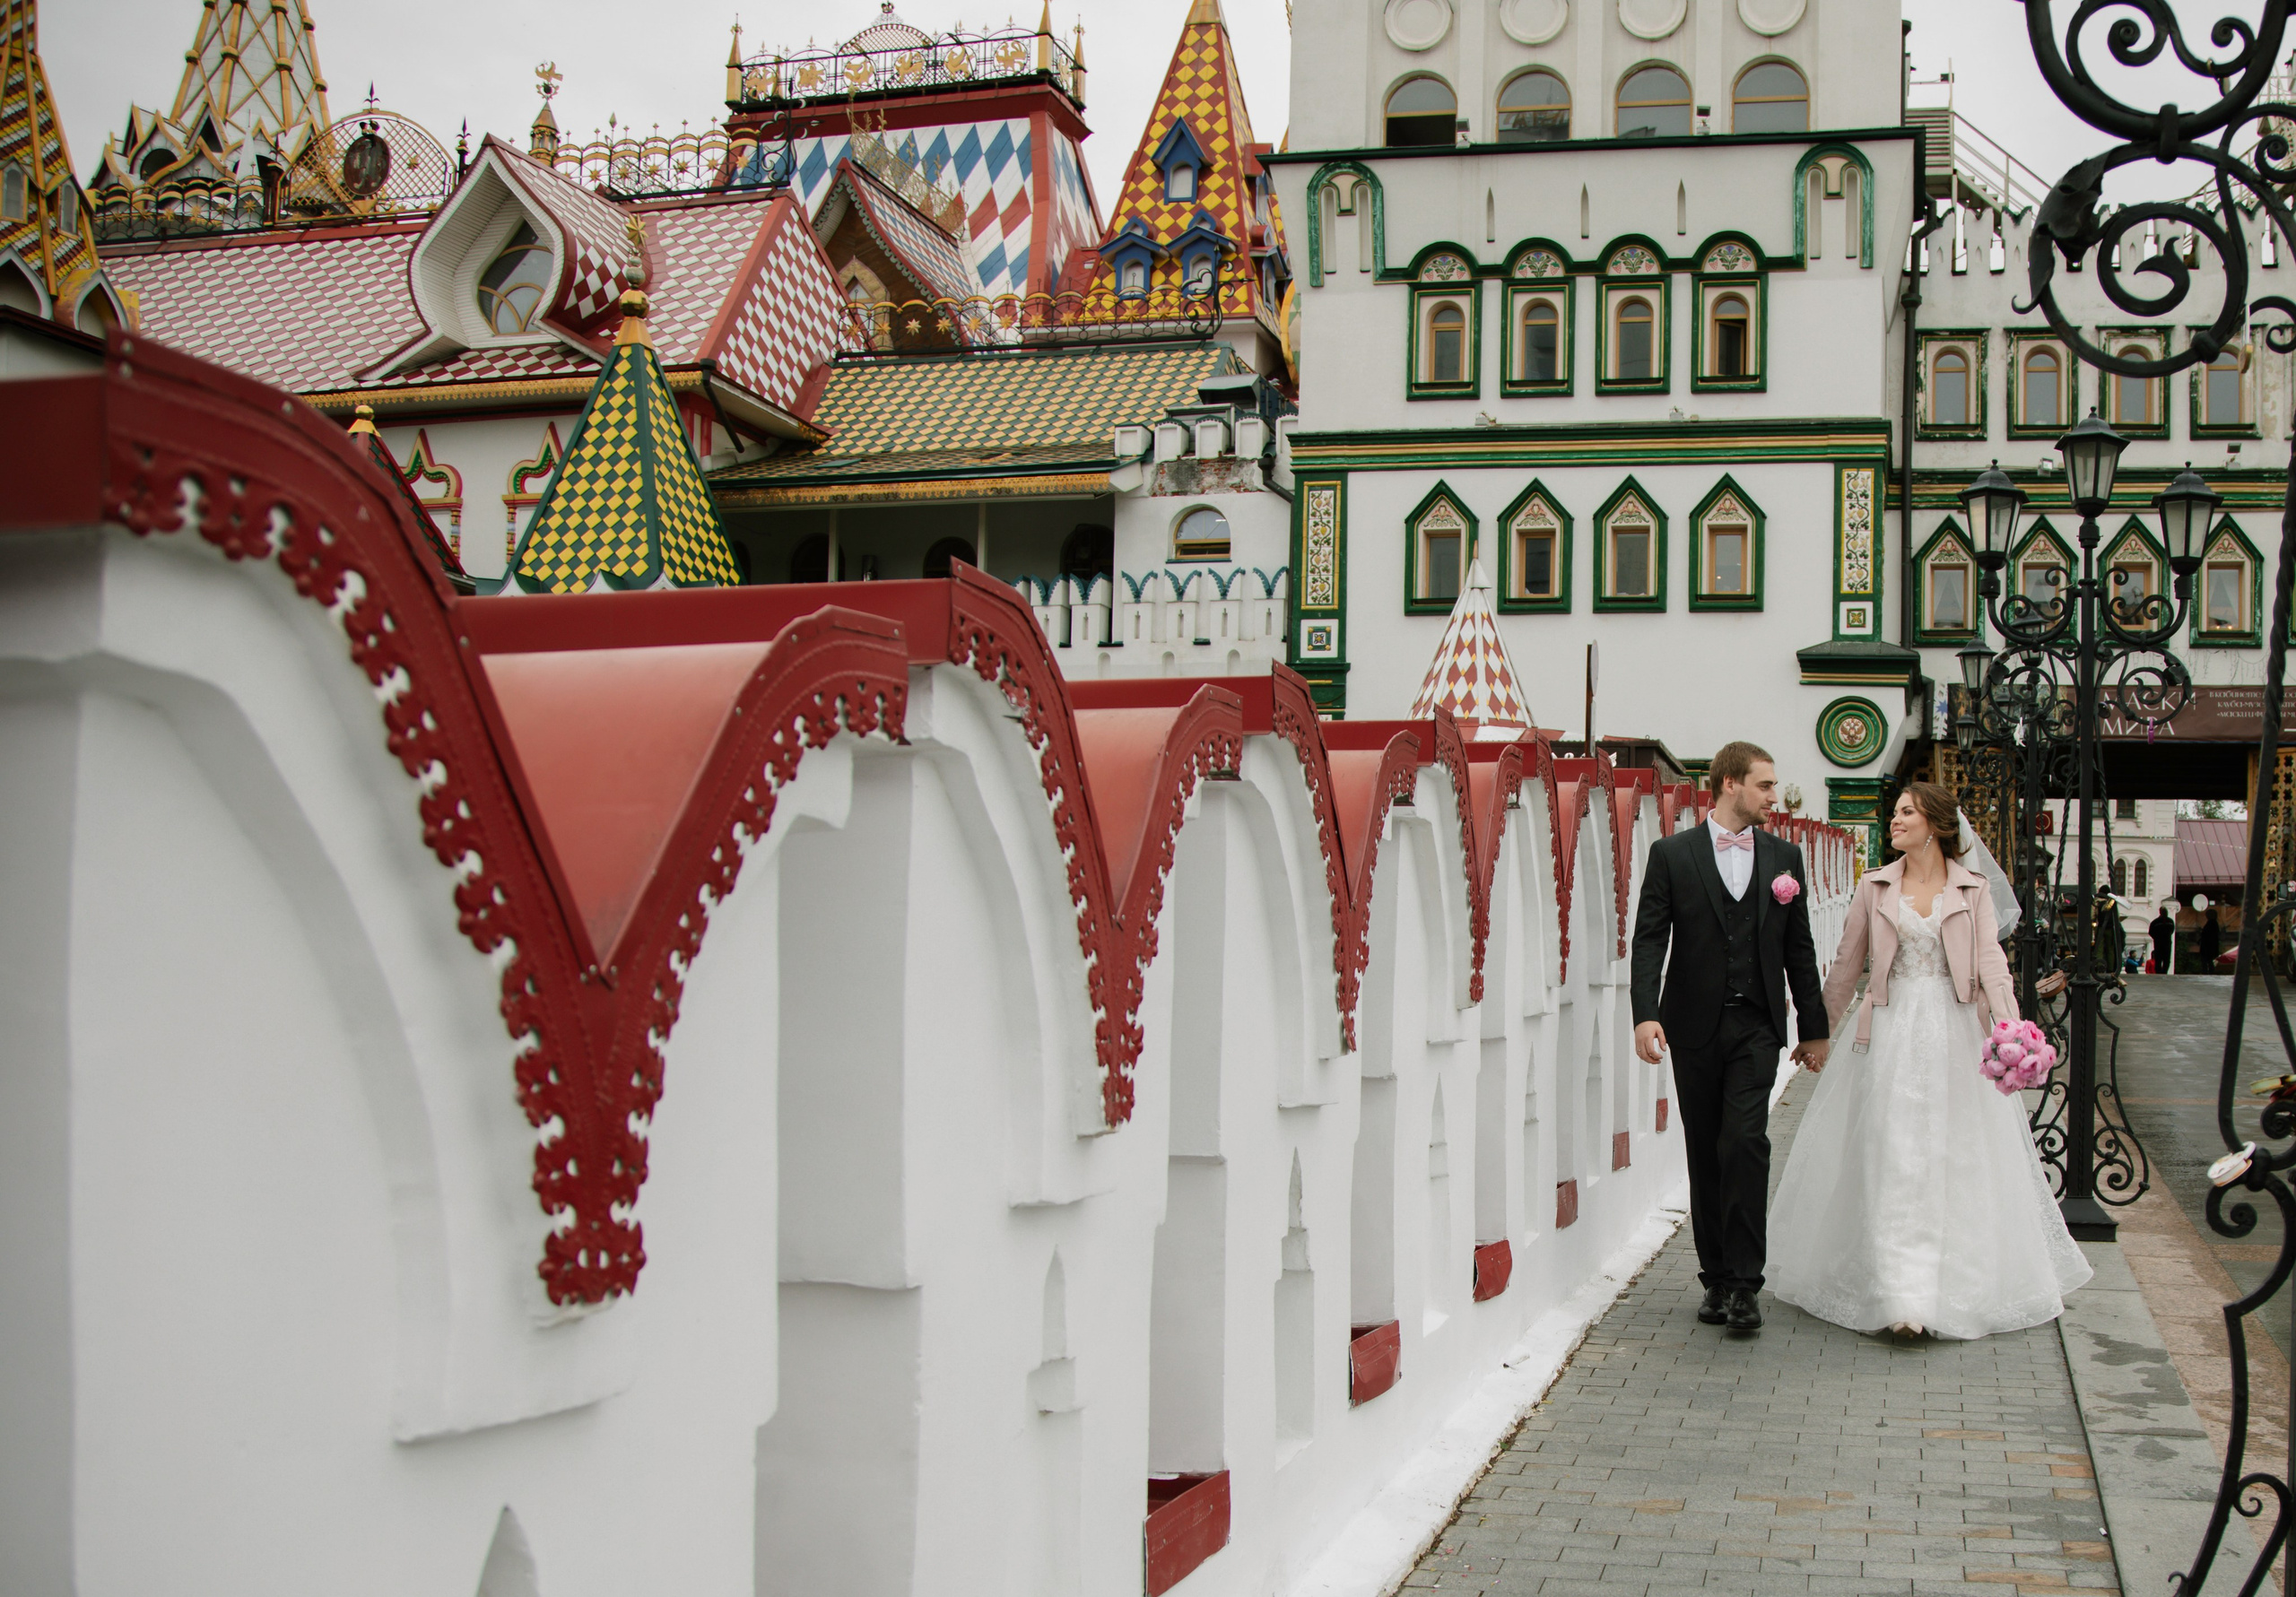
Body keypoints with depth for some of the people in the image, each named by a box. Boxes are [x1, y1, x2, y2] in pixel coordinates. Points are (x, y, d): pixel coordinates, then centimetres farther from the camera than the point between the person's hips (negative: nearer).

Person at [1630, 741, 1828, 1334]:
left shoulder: (1783, 857, 9)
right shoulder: (1671, 854, 1)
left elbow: (1799, 949, 13)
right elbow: (1649, 940, -5)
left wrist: (1815, 1028, 13)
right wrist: (1645, 1014, -18)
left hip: (1756, 1025, 0)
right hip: (1694, 1025, 0)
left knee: (1745, 1142, -13)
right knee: (1705, 1153, 7)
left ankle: (1745, 1282, -7)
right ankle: (1716, 1279, 18)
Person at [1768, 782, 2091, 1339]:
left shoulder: (1973, 889, 3)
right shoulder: (1876, 887, 6)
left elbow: (1990, 961, -8)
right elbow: (1847, 964, 11)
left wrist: (2010, 1028, -22)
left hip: (1954, 1032, 0)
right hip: (1893, 1032, 0)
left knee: (1958, 1158, 5)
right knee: (1894, 1162, -5)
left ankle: (1960, 1284, 21)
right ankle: (1904, 1297, -6)